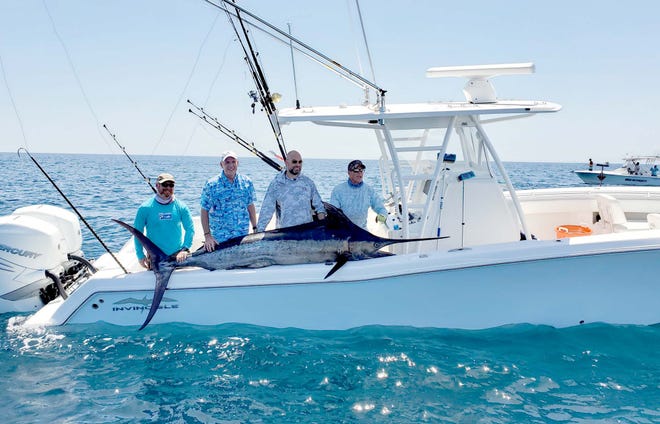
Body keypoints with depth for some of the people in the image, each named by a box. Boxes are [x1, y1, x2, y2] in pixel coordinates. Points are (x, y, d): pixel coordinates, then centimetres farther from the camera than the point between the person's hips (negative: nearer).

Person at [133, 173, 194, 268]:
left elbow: (190, 229, -3)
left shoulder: (181, 207, -1)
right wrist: (140, 255, -5)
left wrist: (185, 249, -15)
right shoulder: (145, 208, -4)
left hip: (178, 255, 1)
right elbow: (137, 232, 0)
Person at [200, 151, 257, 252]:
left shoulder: (246, 182, 3)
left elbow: (251, 206, 11)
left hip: (243, 236, 3)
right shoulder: (211, 185, -7)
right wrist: (207, 235, -11)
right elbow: (204, 211, -5)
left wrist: (255, 228, 8)